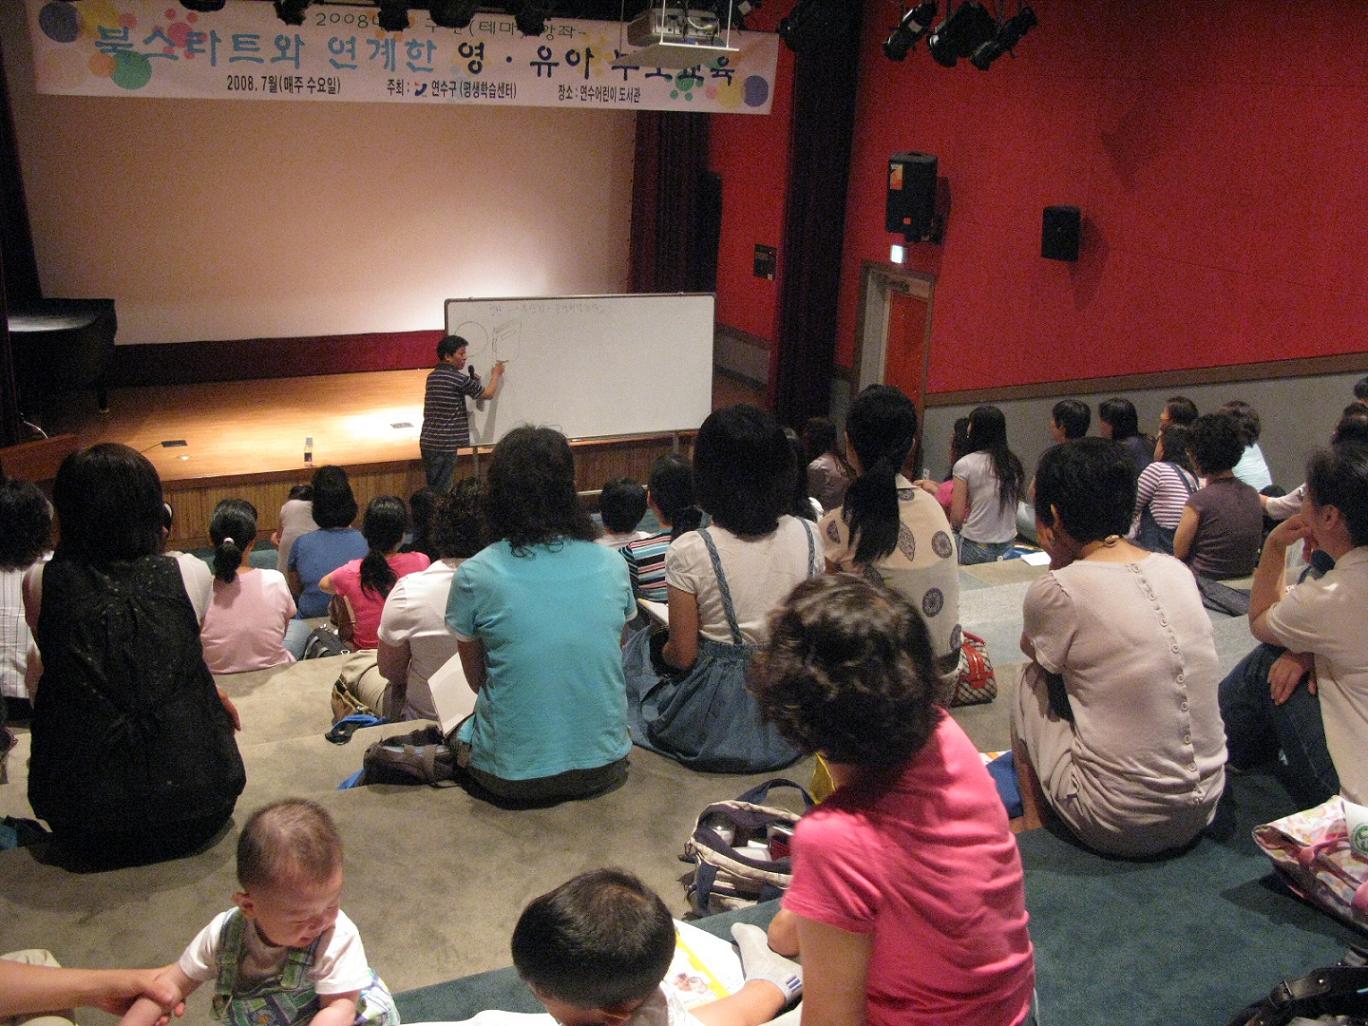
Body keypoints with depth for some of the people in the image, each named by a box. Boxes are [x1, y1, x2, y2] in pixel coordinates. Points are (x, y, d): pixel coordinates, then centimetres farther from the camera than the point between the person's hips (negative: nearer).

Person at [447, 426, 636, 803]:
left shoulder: (474, 575, -12)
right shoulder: (613, 566, -4)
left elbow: (476, 679, 2)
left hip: (514, 778, -2)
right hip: (604, 768, 3)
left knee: (462, 730, 29)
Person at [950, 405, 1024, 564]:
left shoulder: (965, 464, -11)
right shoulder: (1013, 463, 4)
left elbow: (957, 516, -10)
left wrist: (956, 527, 11)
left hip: (976, 548, -5)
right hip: (1008, 544, 6)